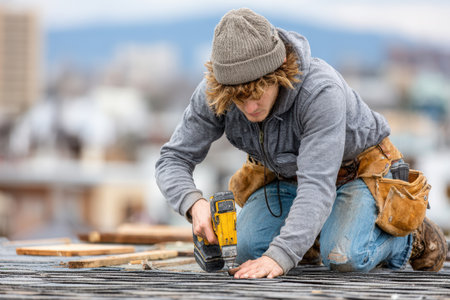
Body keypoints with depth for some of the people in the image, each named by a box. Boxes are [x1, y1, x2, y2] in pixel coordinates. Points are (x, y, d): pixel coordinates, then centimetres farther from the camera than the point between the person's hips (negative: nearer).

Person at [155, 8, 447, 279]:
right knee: (248, 250, -15)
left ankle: (409, 236, 5)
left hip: (355, 171, -5)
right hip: (286, 174, 5)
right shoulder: (212, 94, -25)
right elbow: (173, 160, -20)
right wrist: (194, 204, -43)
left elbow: (317, 187, -45)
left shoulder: (322, 92, -40)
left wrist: (279, 257, -56)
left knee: (342, 258, -27)